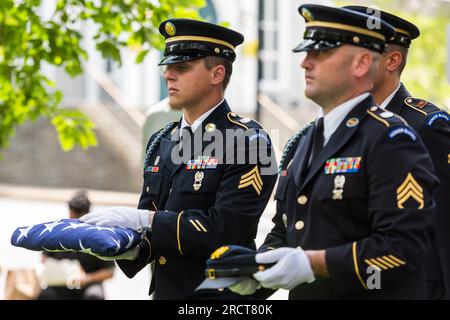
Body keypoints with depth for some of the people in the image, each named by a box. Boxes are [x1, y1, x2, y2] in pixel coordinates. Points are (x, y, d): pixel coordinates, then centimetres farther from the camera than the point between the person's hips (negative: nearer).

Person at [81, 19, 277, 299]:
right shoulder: (161, 142, 10)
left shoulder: (247, 141, -11)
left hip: (220, 292, -6)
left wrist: (144, 220, -22)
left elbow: (226, 229, -21)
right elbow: (153, 234, 12)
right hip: (165, 289, 6)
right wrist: (130, 249, -10)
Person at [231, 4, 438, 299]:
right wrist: (255, 267, -3)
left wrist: (312, 264, -25)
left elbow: (403, 246, -22)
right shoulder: (301, 144, 13)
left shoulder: (390, 140, -13)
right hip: (303, 295, 7)